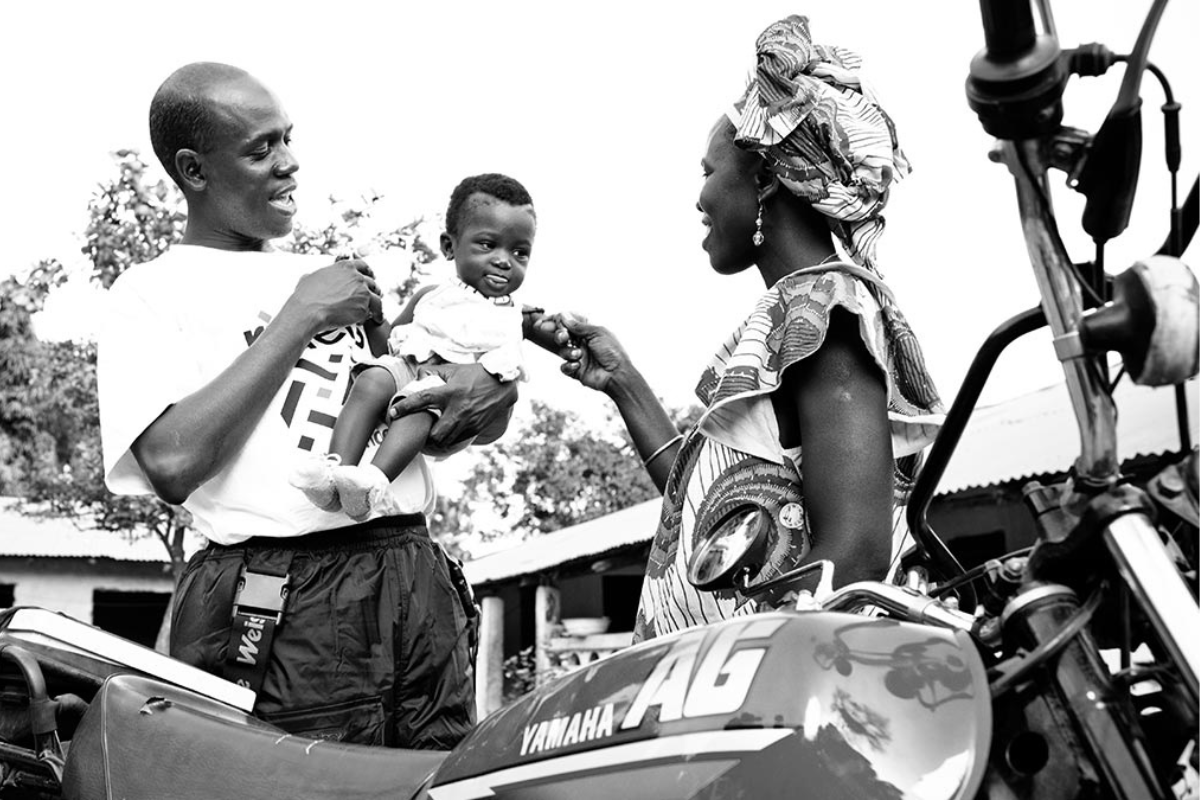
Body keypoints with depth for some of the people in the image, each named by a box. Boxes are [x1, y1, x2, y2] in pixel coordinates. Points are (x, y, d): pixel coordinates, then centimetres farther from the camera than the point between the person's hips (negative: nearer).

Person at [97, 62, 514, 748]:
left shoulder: (331, 274, 20)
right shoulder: (155, 291, 3)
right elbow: (174, 462, -15)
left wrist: (491, 387, 0)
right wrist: (298, 319, -9)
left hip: (419, 575, 6)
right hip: (285, 606, -5)